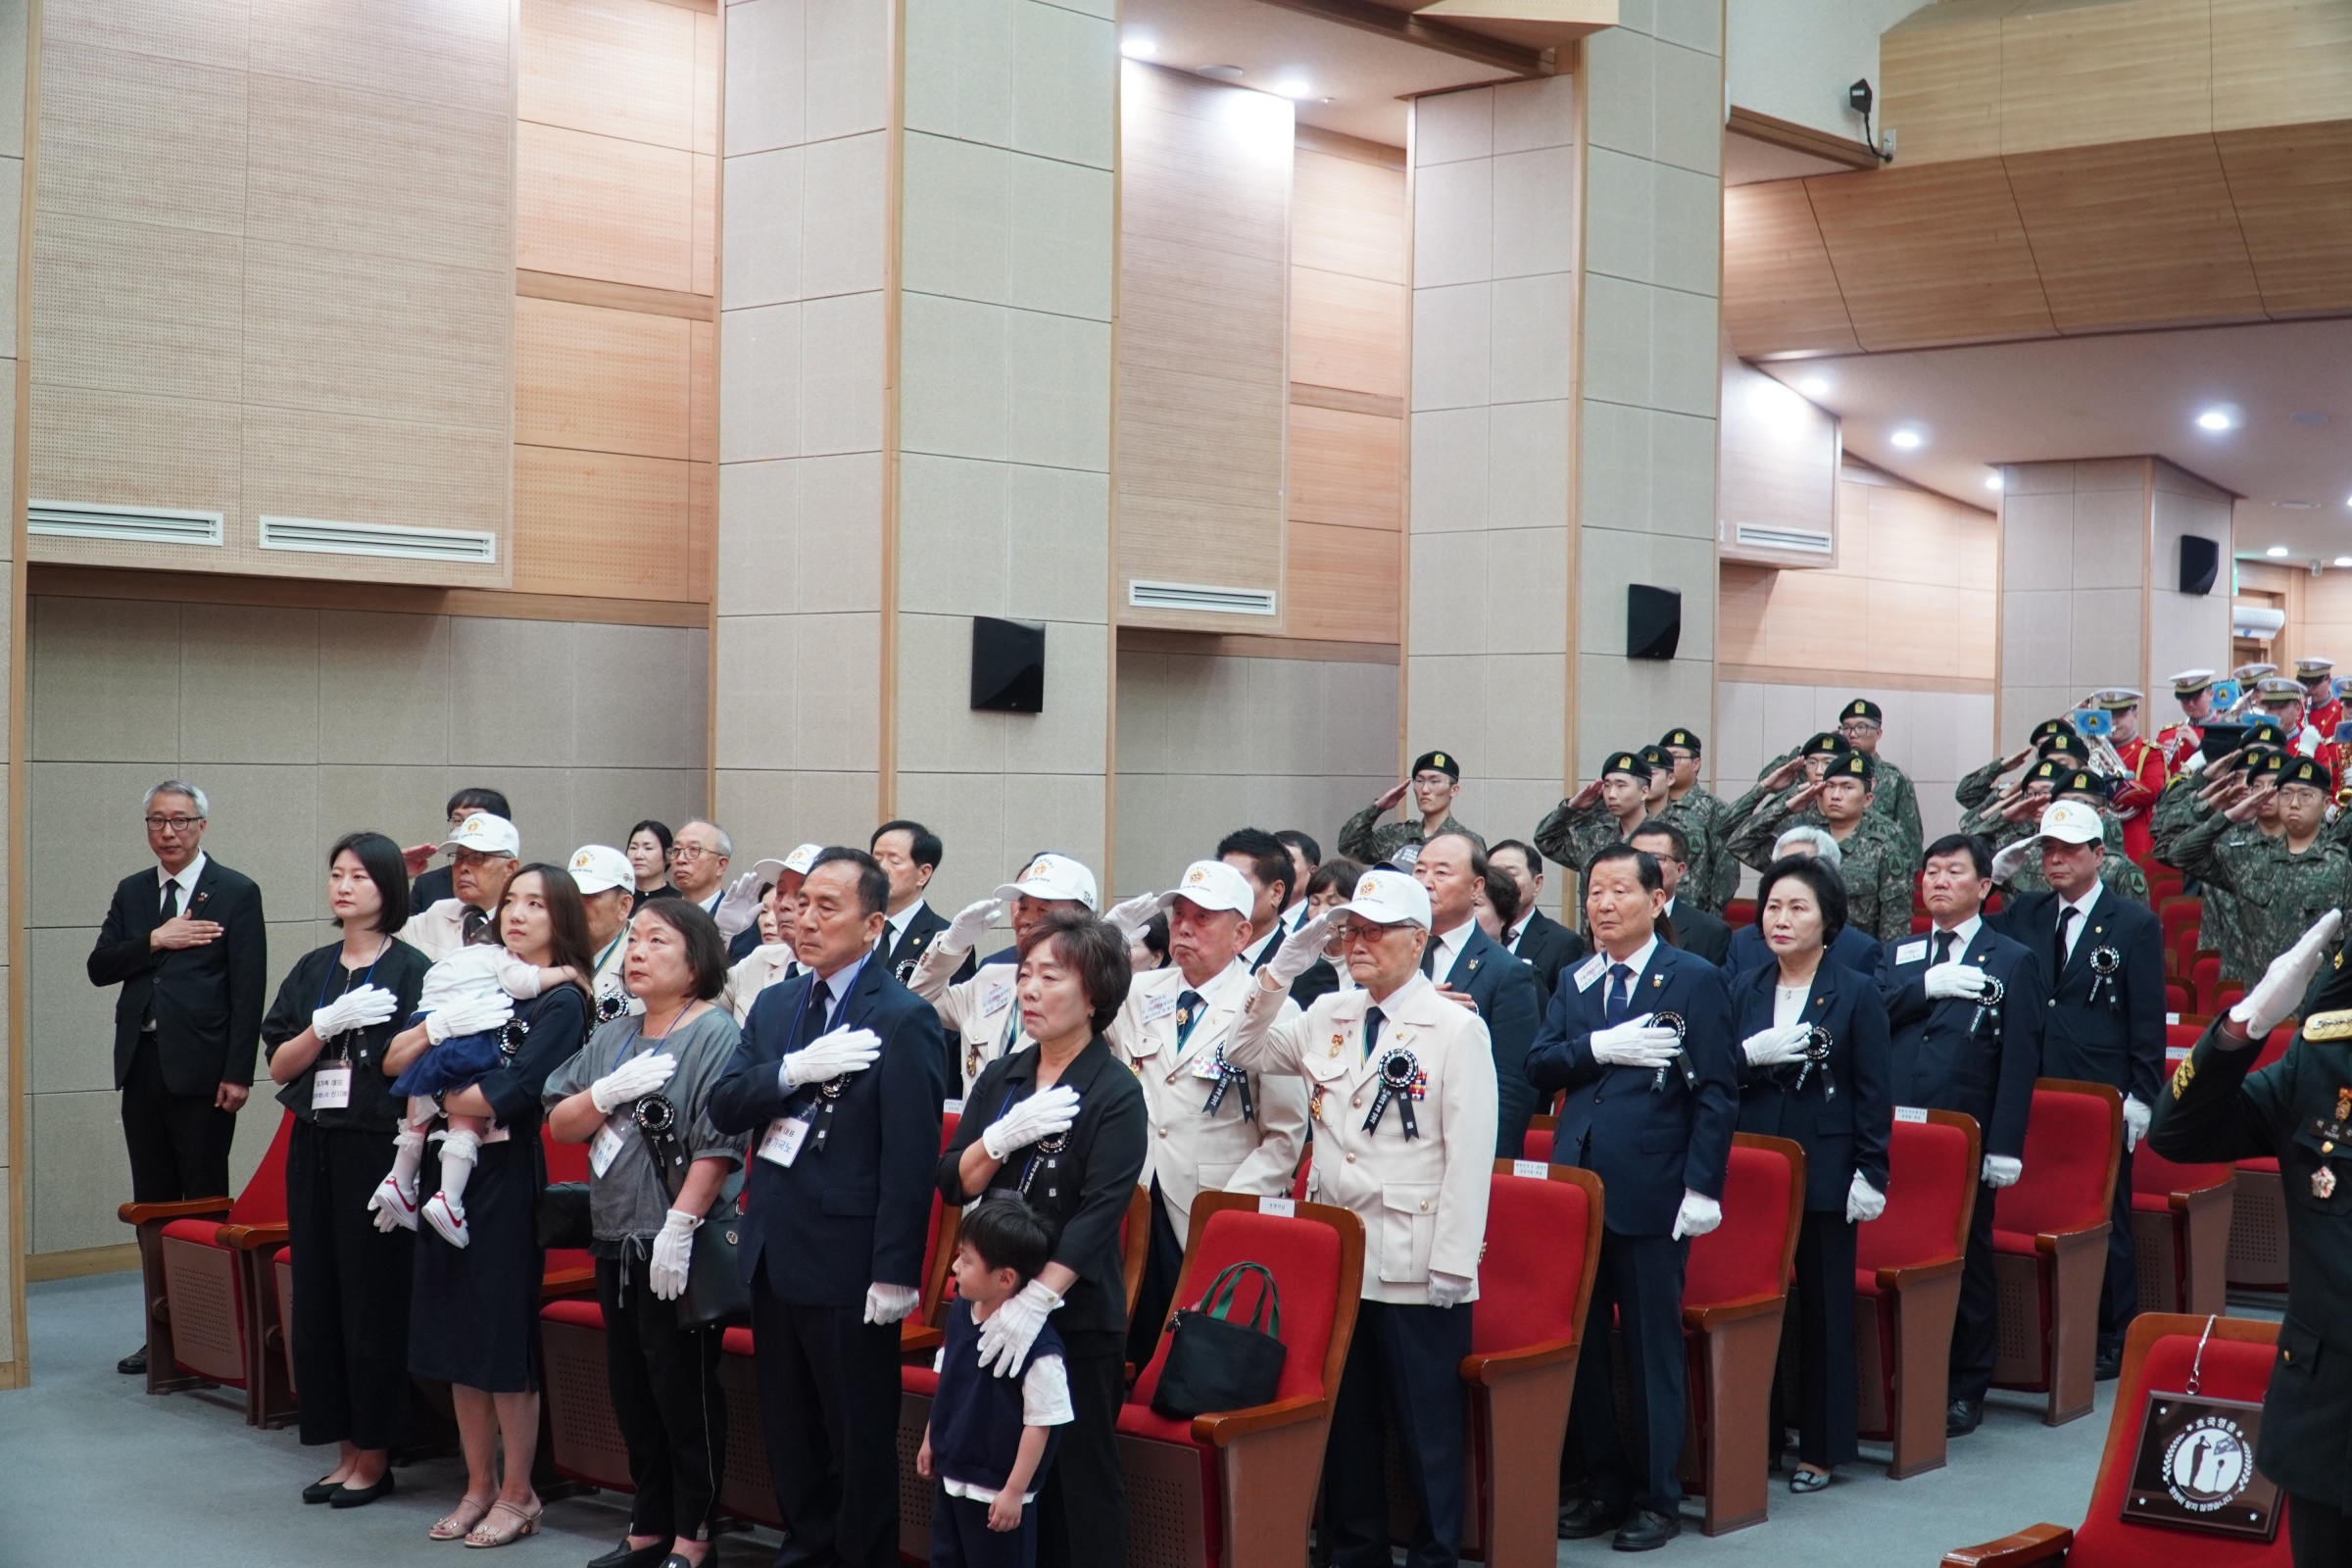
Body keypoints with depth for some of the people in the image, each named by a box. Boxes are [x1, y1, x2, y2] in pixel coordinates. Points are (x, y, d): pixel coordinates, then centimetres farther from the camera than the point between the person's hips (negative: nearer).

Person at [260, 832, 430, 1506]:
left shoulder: (411, 969, -4)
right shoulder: (312, 969, 12)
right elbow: (279, 1066, 4)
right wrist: (328, 1024, -10)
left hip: (379, 1147, -5)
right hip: (314, 1147, 6)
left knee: (375, 1297, -2)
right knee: (317, 1297, 7)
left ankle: (375, 1455, 10)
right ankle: (345, 1449, 17)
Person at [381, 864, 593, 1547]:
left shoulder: (562, 1002, -6)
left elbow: (507, 1095, -18)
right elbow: (394, 1060, 4)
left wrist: (435, 1095, -4)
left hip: (506, 1175, -6)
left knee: (504, 1336, 0)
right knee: (456, 1334, 10)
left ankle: (517, 1496, 12)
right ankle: (479, 1486, 22)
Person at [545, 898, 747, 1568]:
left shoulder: (714, 1033, -9)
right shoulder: (611, 1037, 12)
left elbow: (719, 1146, -16)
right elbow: (560, 1124, 6)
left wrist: (679, 1227, -20)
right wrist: (610, 1092, -11)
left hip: (678, 1249, -7)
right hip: (615, 1241, 7)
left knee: (685, 1392, 2)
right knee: (632, 1393, 15)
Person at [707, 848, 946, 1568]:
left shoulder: (903, 1019, -12)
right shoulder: (773, 1006, 9)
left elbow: (911, 1157, -15)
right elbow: (723, 1108, 0)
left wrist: (895, 1273, -18)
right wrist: (796, 1071, -18)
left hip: (847, 1264, -7)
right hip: (775, 1255, 7)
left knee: (860, 1435, 4)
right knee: (787, 1425, 17)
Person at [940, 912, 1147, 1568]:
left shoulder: (1115, 1094, -8)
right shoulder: (999, 1078, 9)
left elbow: (1099, 1214, -16)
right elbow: (954, 1184, 4)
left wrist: (1036, 1300, -24)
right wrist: (1004, 1137, -13)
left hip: (1076, 1319, -5)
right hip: (990, 1305, 5)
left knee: (1077, 1478, 1)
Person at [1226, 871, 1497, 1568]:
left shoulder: (1457, 1027, -7)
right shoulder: (1327, 1015, 10)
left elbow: (1470, 1152, -10)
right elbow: (1244, 1052, 9)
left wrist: (1452, 1262, -14)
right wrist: (1283, 967, -3)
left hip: (1414, 1265, -5)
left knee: (1425, 1423, 4)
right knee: (1344, 1415, 14)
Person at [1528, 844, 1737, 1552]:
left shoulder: (1695, 980, -3)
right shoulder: (1573, 982, 13)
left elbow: (1718, 1091, -7)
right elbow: (1538, 1067, 2)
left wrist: (1702, 1188, -14)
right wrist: (1602, 1048, -15)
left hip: (1650, 1193, -5)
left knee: (1652, 1347, 4)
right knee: (1579, 1342, 10)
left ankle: (1657, 1496, 15)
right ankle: (1605, 1485, 23)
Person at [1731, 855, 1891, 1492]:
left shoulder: (1857, 993, -1)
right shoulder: (1744, 991, 9)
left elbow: (1873, 1093, -3)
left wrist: (1871, 1175, -8)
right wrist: (1751, 1055, -13)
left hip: (1824, 1172, -3)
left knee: (1824, 1310, 4)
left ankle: (1820, 1449, 13)